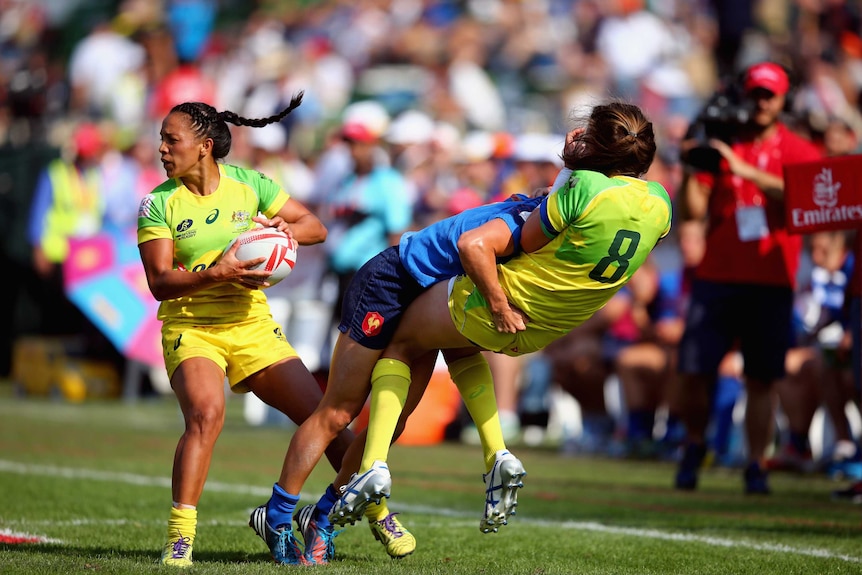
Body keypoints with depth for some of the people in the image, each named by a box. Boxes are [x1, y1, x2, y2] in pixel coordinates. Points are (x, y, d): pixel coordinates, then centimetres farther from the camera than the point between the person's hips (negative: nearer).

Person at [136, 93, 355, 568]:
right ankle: (179, 538, -28)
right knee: (206, 412, -31)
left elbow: (316, 227, 8)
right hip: (190, 328, -3)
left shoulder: (248, 185, 2)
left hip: (252, 326, 3)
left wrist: (285, 228, -14)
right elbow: (159, 281, -13)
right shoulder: (159, 203, -4)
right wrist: (219, 272, -26)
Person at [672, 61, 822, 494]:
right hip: (717, 276, 1)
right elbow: (694, 210, 3)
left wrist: (746, 171, -23)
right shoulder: (721, 146, 9)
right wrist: (691, 169, -13)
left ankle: (756, 466, 4)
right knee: (692, 374, -3)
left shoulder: (799, 150, 5)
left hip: (771, 283, -1)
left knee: (761, 379, -2)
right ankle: (694, 445, 19)